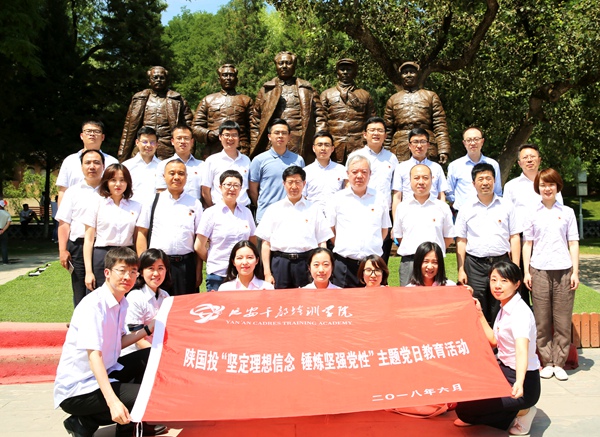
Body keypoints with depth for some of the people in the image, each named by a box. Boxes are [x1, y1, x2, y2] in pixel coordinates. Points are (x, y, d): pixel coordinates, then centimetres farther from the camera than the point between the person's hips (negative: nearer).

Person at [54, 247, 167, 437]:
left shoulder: (122, 302, 4)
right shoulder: (93, 305, -22)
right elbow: (94, 356, -31)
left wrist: (148, 329, 4)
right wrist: (113, 402, -39)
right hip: (77, 390, -9)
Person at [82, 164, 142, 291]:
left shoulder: (136, 206, 10)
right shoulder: (97, 203, 4)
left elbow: (137, 239, 12)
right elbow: (88, 240, 2)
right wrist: (88, 272, -4)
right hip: (101, 258, -1)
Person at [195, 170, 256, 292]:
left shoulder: (246, 212, 9)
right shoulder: (211, 213, -2)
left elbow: (253, 242, 18)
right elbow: (199, 247, -2)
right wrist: (215, 262, 7)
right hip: (218, 275, -3)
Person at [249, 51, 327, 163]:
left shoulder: (307, 89, 15)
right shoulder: (266, 90, 16)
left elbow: (320, 117, 10)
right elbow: (255, 119, 13)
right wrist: (254, 149, 5)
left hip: (301, 149, 0)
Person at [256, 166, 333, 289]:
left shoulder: (314, 210, 12)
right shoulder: (273, 209, 12)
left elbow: (322, 243, 9)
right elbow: (266, 243, 9)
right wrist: (267, 273, 2)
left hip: (306, 263, 0)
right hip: (280, 263, 0)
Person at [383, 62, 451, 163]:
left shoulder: (431, 96, 13)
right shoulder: (393, 100, 17)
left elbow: (440, 126, 5)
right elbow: (387, 130, 15)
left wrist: (443, 150, -7)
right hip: (400, 154, 1)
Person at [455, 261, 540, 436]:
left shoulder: (520, 312, -23)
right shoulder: (505, 308, 5)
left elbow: (522, 350, -40)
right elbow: (494, 341, 14)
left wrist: (519, 383, -57)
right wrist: (479, 314, 5)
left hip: (524, 382, -9)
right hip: (504, 371, 9)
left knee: (464, 409, -16)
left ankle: (518, 415, 0)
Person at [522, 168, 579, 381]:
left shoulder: (567, 212, 8)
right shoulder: (532, 213, 8)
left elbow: (573, 243, 7)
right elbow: (527, 244, 8)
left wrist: (575, 272, 0)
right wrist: (526, 271, 1)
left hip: (563, 270, 0)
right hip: (539, 270, 0)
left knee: (562, 320, 1)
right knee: (542, 320, 2)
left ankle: (559, 363, 11)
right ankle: (547, 362, 12)